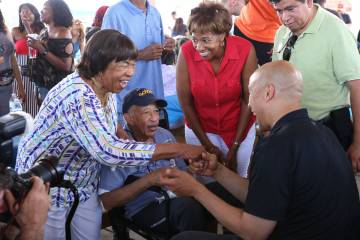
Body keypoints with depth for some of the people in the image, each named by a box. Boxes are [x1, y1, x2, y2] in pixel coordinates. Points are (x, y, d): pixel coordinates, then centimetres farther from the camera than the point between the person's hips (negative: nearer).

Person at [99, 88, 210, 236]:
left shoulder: (165, 135, 10)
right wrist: (148, 180, -22)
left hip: (177, 198, 6)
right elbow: (107, 201, -15)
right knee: (191, 206, -33)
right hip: (144, 209, -6)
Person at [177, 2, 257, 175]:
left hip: (240, 128, 0)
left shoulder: (245, 50, -21)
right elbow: (186, 103, -10)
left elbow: (248, 100, -11)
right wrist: (207, 145, -6)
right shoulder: (186, 52, -20)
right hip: (200, 129, 0)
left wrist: (235, 146, -8)